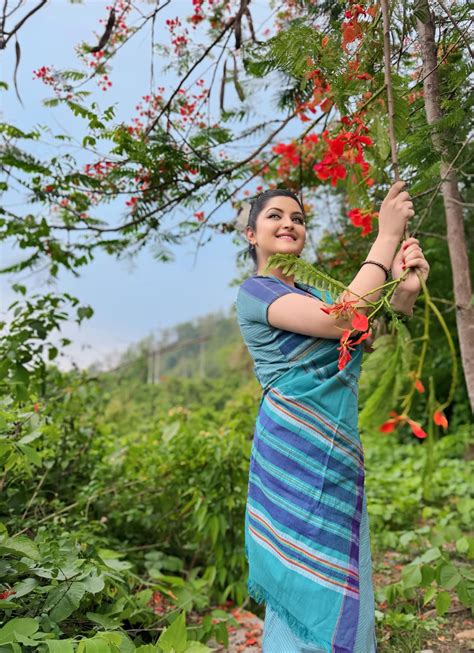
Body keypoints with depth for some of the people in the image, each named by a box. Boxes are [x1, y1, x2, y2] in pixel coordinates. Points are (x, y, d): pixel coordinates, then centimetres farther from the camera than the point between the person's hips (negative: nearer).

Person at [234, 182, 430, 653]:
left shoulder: (311, 294, 18)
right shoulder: (255, 291, -6)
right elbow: (343, 320, -20)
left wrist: (404, 291, -11)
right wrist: (387, 236, -13)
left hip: (338, 452, 8)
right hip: (297, 450, -8)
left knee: (339, 587, 15)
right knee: (308, 587, 0)